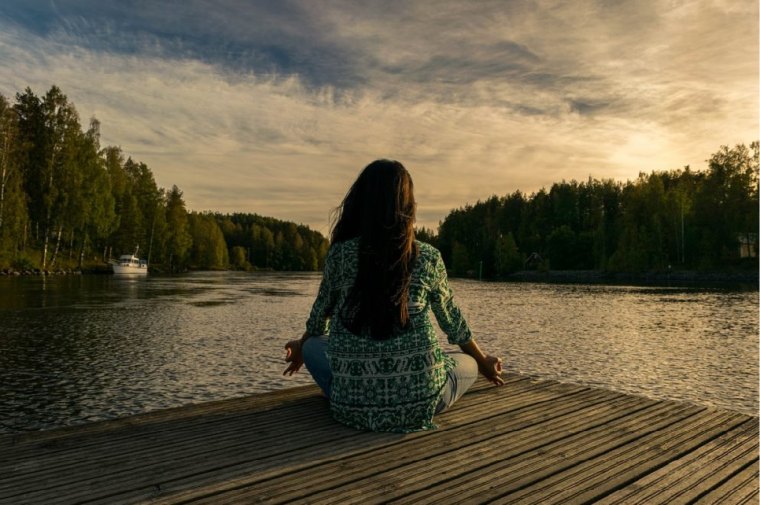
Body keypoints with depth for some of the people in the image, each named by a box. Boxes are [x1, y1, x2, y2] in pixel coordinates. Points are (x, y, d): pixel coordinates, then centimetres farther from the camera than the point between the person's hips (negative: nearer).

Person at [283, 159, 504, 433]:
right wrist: (483, 363, 33)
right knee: (468, 363, 29)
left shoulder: (339, 254, -3)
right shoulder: (428, 257, -2)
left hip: (353, 403, 1)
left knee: (313, 346, 28)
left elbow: (320, 316, 13)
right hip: (418, 403, 0)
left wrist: (301, 348, 37)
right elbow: (452, 321, 13)